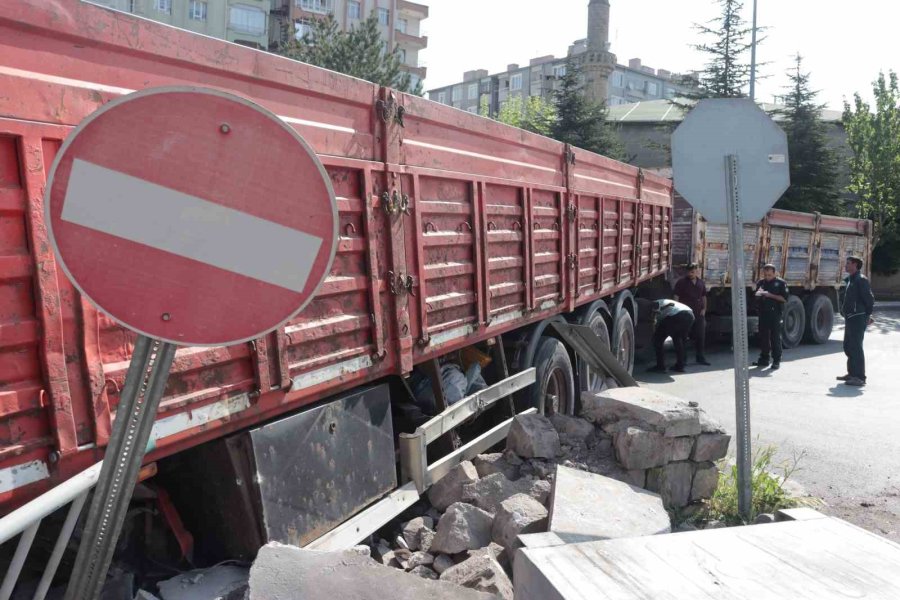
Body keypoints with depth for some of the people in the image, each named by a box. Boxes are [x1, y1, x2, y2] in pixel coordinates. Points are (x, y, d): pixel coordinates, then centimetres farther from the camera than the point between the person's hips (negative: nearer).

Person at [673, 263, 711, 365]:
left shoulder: (701, 283, 12)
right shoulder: (681, 282, -3)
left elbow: (704, 297, 21)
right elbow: (676, 297, -7)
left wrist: (704, 309, 9)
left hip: (699, 314, 5)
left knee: (700, 336, 6)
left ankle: (700, 358, 16)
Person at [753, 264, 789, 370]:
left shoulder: (780, 283, -1)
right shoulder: (760, 283, 13)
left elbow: (784, 298, -8)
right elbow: (757, 298, 19)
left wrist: (770, 295, -16)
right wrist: (758, 294, -4)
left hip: (775, 313, -5)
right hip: (763, 313, 5)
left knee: (775, 337, -3)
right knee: (763, 336, 7)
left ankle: (776, 360, 2)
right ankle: (764, 359, 15)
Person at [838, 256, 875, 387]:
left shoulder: (861, 280, -12)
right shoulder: (851, 280, 18)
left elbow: (869, 299, -16)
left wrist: (867, 315, -11)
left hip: (858, 319, -10)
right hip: (850, 318, 10)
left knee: (856, 347, -10)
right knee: (848, 346, 16)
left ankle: (860, 377, -8)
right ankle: (852, 373, 25)